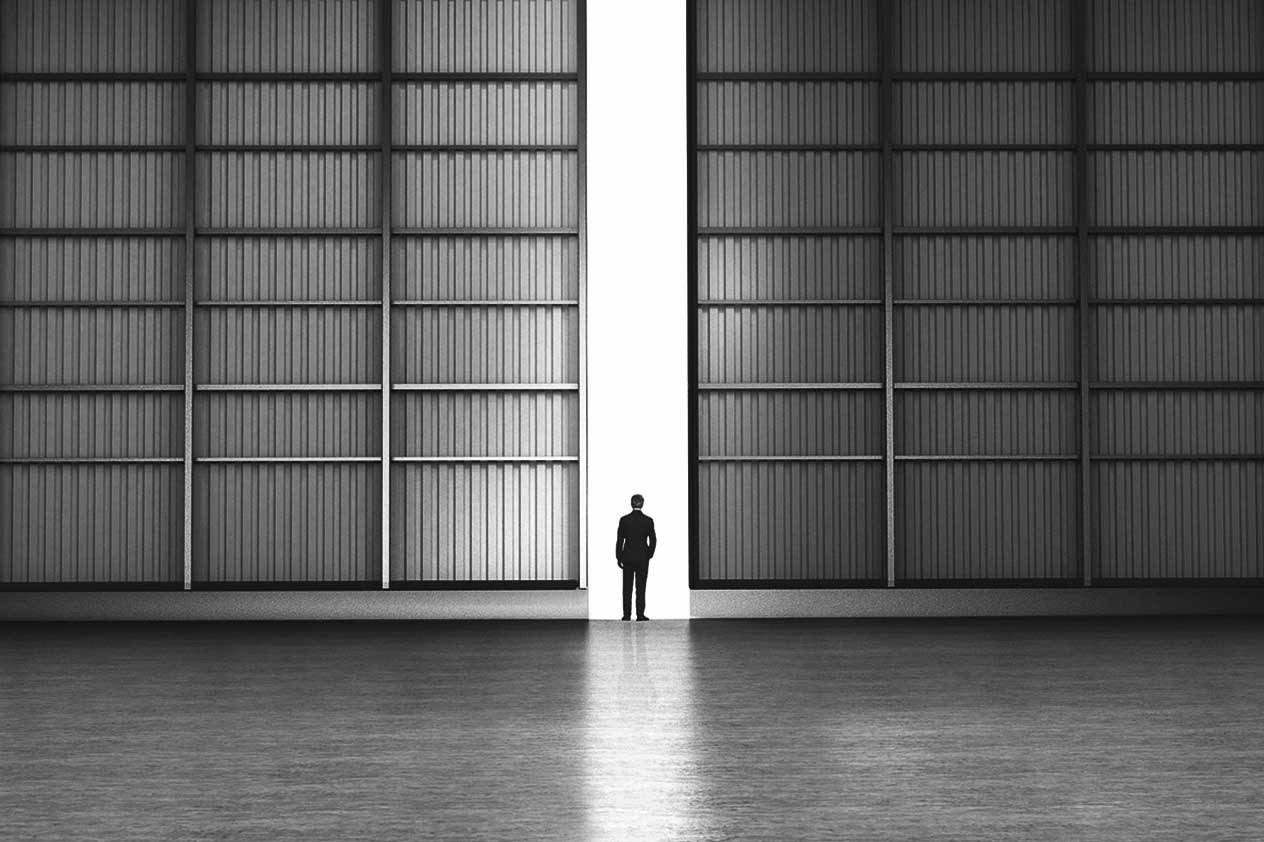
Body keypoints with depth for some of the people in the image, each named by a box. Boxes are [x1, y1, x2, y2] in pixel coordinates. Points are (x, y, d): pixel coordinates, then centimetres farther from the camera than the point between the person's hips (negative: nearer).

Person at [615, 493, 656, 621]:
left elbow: (620, 540, -3)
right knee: (641, 587, 4)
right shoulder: (648, 520, -6)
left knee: (627, 587, 7)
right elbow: (653, 541, -2)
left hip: (628, 556, 0)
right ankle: (640, 614, 1)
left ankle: (627, 615, 6)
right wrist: (649, 555, 13)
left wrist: (618, 558, 6)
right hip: (642, 557, 0)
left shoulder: (624, 520, -6)